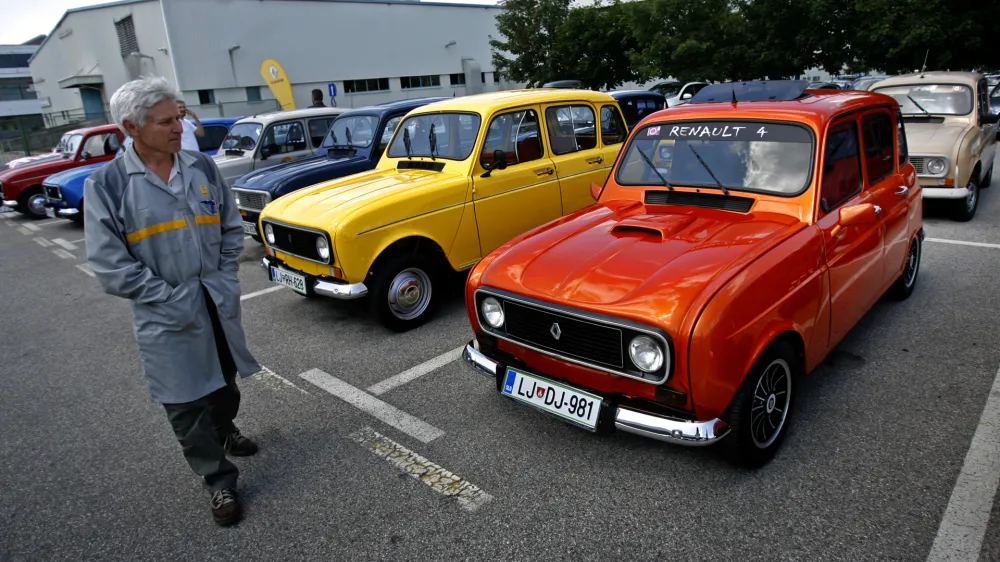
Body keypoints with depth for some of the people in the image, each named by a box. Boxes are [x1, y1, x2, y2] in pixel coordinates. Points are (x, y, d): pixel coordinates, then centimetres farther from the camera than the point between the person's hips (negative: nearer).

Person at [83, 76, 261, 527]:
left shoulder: (202, 167, -1)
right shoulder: (106, 184, -12)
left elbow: (232, 229, 8)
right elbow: (109, 266, -13)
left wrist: (225, 280, -2)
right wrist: (171, 296, -16)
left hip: (220, 305, 4)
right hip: (165, 317, -4)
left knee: (226, 385, 22)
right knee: (187, 405, 5)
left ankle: (223, 432, 50)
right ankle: (219, 479, 21)